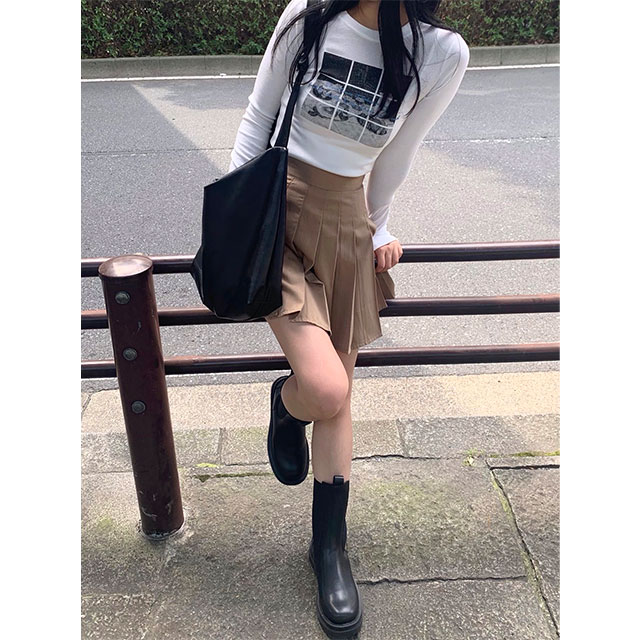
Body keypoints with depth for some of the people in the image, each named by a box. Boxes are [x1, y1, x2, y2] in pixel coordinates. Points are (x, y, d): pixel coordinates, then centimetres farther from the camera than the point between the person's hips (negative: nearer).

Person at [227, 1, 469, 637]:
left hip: (345, 225, 2)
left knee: (337, 399, 8)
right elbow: (258, 118, 3)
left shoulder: (443, 52, -5)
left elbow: (396, 156, 7)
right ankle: (285, 401, 21)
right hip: (275, 209, -1)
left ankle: (329, 546, 27)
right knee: (324, 389, -20)